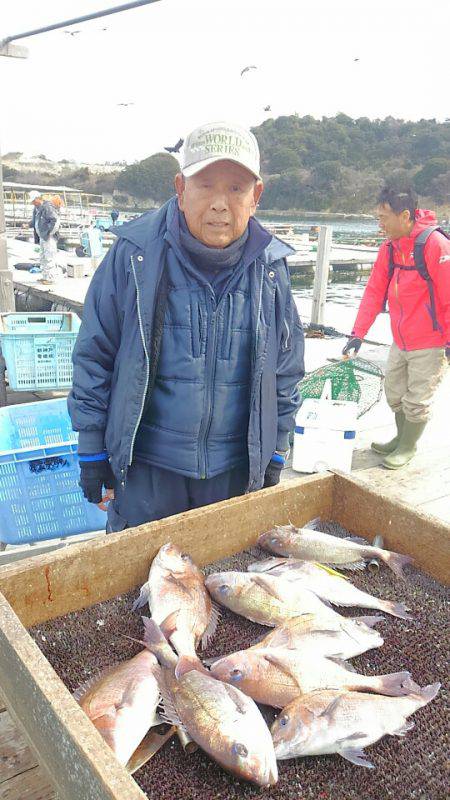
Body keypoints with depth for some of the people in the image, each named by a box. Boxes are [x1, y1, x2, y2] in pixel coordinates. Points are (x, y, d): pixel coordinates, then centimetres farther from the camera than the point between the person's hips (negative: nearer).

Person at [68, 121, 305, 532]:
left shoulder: (271, 266, -3)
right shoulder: (135, 253, -11)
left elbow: (286, 370, 6)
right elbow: (94, 355, -4)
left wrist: (275, 453, 7)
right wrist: (92, 450, -3)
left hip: (237, 468, 3)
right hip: (145, 465, -2)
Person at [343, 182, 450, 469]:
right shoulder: (389, 249, 3)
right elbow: (374, 292, 4)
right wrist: (358, 334, 0)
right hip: (401, 341, 7)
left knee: (416, 401, 4)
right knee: (394, 392, 18)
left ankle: (408, 447, 25)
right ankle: (400, 438, 39)